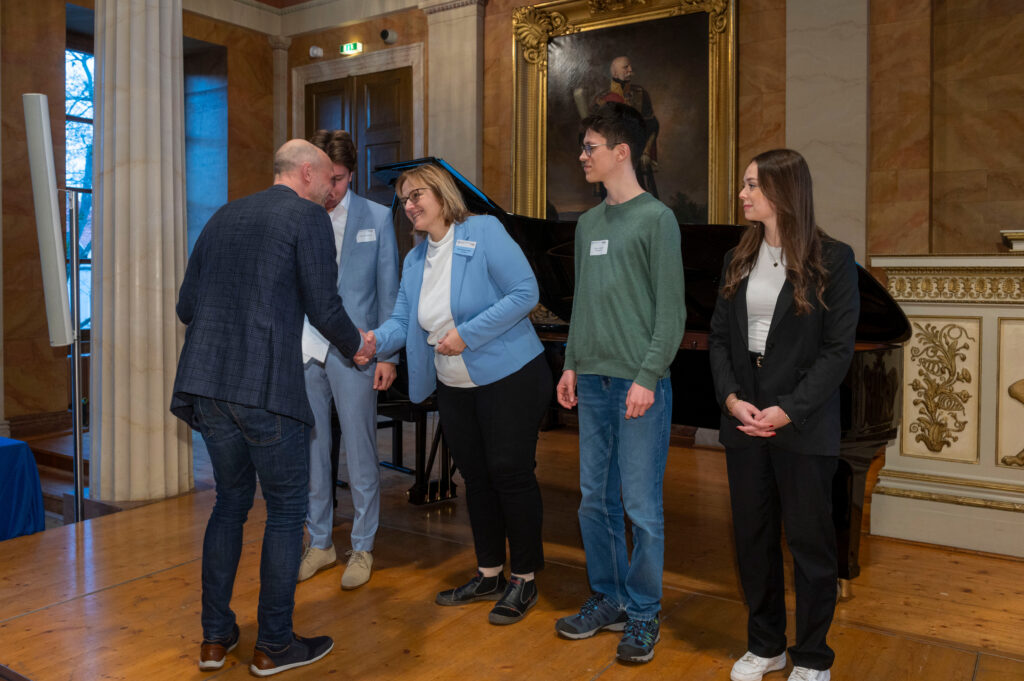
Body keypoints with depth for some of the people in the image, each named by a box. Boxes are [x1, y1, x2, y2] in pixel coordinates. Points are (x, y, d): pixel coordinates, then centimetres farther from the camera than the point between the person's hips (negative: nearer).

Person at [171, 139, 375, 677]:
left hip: (205, 384, 7)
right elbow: (325, 308, -7)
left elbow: (186, 305, 16)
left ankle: (214, 637, 26)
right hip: (266, 387, -7)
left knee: (231, 501, 20)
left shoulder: (225, 216, 17)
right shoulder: (308, 217, -2)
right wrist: (356, 347, 12)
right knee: (286, 510, 7)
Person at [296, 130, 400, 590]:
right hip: (303, 349, 3)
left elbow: (389, 290, 1)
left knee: (360, 452, 3)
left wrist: (387, 354, -4)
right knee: (311, 450, 11)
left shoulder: (376, 218, 1)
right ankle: (320, 543, 27)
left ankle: (362, 548, 19)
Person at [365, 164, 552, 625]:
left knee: (510, 473, -1)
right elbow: (403, 320, 5)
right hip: (454, 388, 7)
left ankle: (524, 579, 17)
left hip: (508, 379, -7)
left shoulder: (484, 232, -12)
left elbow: (525, 292, -19)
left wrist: (467, 333, -23)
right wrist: (375, 340, -17)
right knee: (475, 478, 14)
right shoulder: (415, 260, 10)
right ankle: (489, 574, 30)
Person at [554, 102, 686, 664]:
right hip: (592, 381, 7)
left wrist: (647, 377, -15)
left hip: (639, 384, -6)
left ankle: (643, 614, 18)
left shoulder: (657, 218, -5)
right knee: (595, 500, 12)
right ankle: (608, 600, 28)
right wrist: (572, 364, 13)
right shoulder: (588, 223, 15)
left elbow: (671, 310, -9)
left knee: (641, 506, 1)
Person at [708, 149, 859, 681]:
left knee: (810, 542, 8)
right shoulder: (738, 259, 9)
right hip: (744, 422, 5)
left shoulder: (832, 259, -6)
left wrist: (789, 411, -17)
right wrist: (731, 397, -9)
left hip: (803, 429, -4)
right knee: (752, 537, 12)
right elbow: (719, 336, 7)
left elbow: (838, 348, -9)